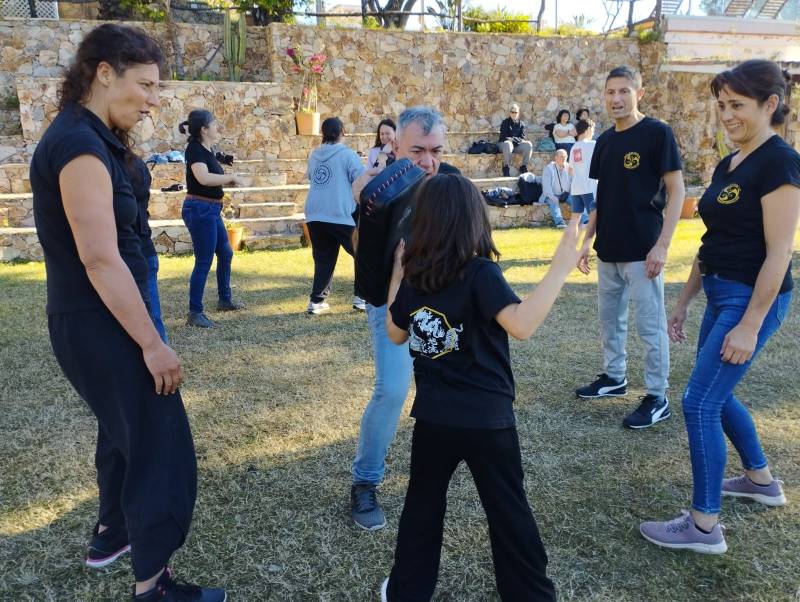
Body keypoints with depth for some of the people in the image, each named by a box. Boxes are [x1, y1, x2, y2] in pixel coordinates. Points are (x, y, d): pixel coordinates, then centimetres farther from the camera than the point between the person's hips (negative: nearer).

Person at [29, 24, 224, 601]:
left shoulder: (85, 138, 10)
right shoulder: (81, 145, -21)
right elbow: (100, 259, -26)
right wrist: (153, 344, -22)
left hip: (91, 321, 10)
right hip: (100, 325, -10)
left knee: (125, 427, 25)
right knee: (161, 446, -1)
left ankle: (112, 532, 46)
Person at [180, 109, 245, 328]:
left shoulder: (207, 149, 11)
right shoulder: (194, 149, -15)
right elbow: (203, 178, -31)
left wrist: (229, 179, 4)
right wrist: (232, 177, -19)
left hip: (211, 210, 10)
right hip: (199, 209, -10)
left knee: (225, 254, 19)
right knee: (204, 262, -6)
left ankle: (225, 300, 34)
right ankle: (195, 313, 2)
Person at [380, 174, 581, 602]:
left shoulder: (414, 276, 0)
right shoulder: (481, 273, -17)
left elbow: (395, 334, 13)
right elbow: (522, 325, -31)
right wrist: (560, 268, -28)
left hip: (432, 415, 4)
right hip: (486, 418, -4)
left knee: (422, 503, 20)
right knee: (508, 510, 13)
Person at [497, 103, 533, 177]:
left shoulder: (521, 123, 12)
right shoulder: (505, 122, 3)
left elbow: (522, 138, 6)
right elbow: (504, 137, -6)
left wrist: (513, 139, -12)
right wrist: (517, 139, -13)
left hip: (517, 145, 3)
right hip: (504, 143, -3)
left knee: (528, 145, -24)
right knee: (508, 144, -39)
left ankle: (523, 167, -15)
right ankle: (506, 168, -32)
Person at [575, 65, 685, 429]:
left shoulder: (657, 133, -9)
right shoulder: (605, 140, 11)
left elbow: (676, 191, -11)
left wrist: (662, 245, -18)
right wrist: (587, 240, 11)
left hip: (642, 250, -7)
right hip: (608, 250, 7)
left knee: (650, 326, 0)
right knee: (609, 319, 17)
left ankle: (657, 399, 11)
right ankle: (614, 378, 34)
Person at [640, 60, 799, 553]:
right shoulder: (729, 164, 11)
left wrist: (750, 325, -21)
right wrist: (684, 301, 16)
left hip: (753, 300, -9)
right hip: (721, 295, 9)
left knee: (700, 402, -7)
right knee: (717, 396, 19)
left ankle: (705, 526, 6)